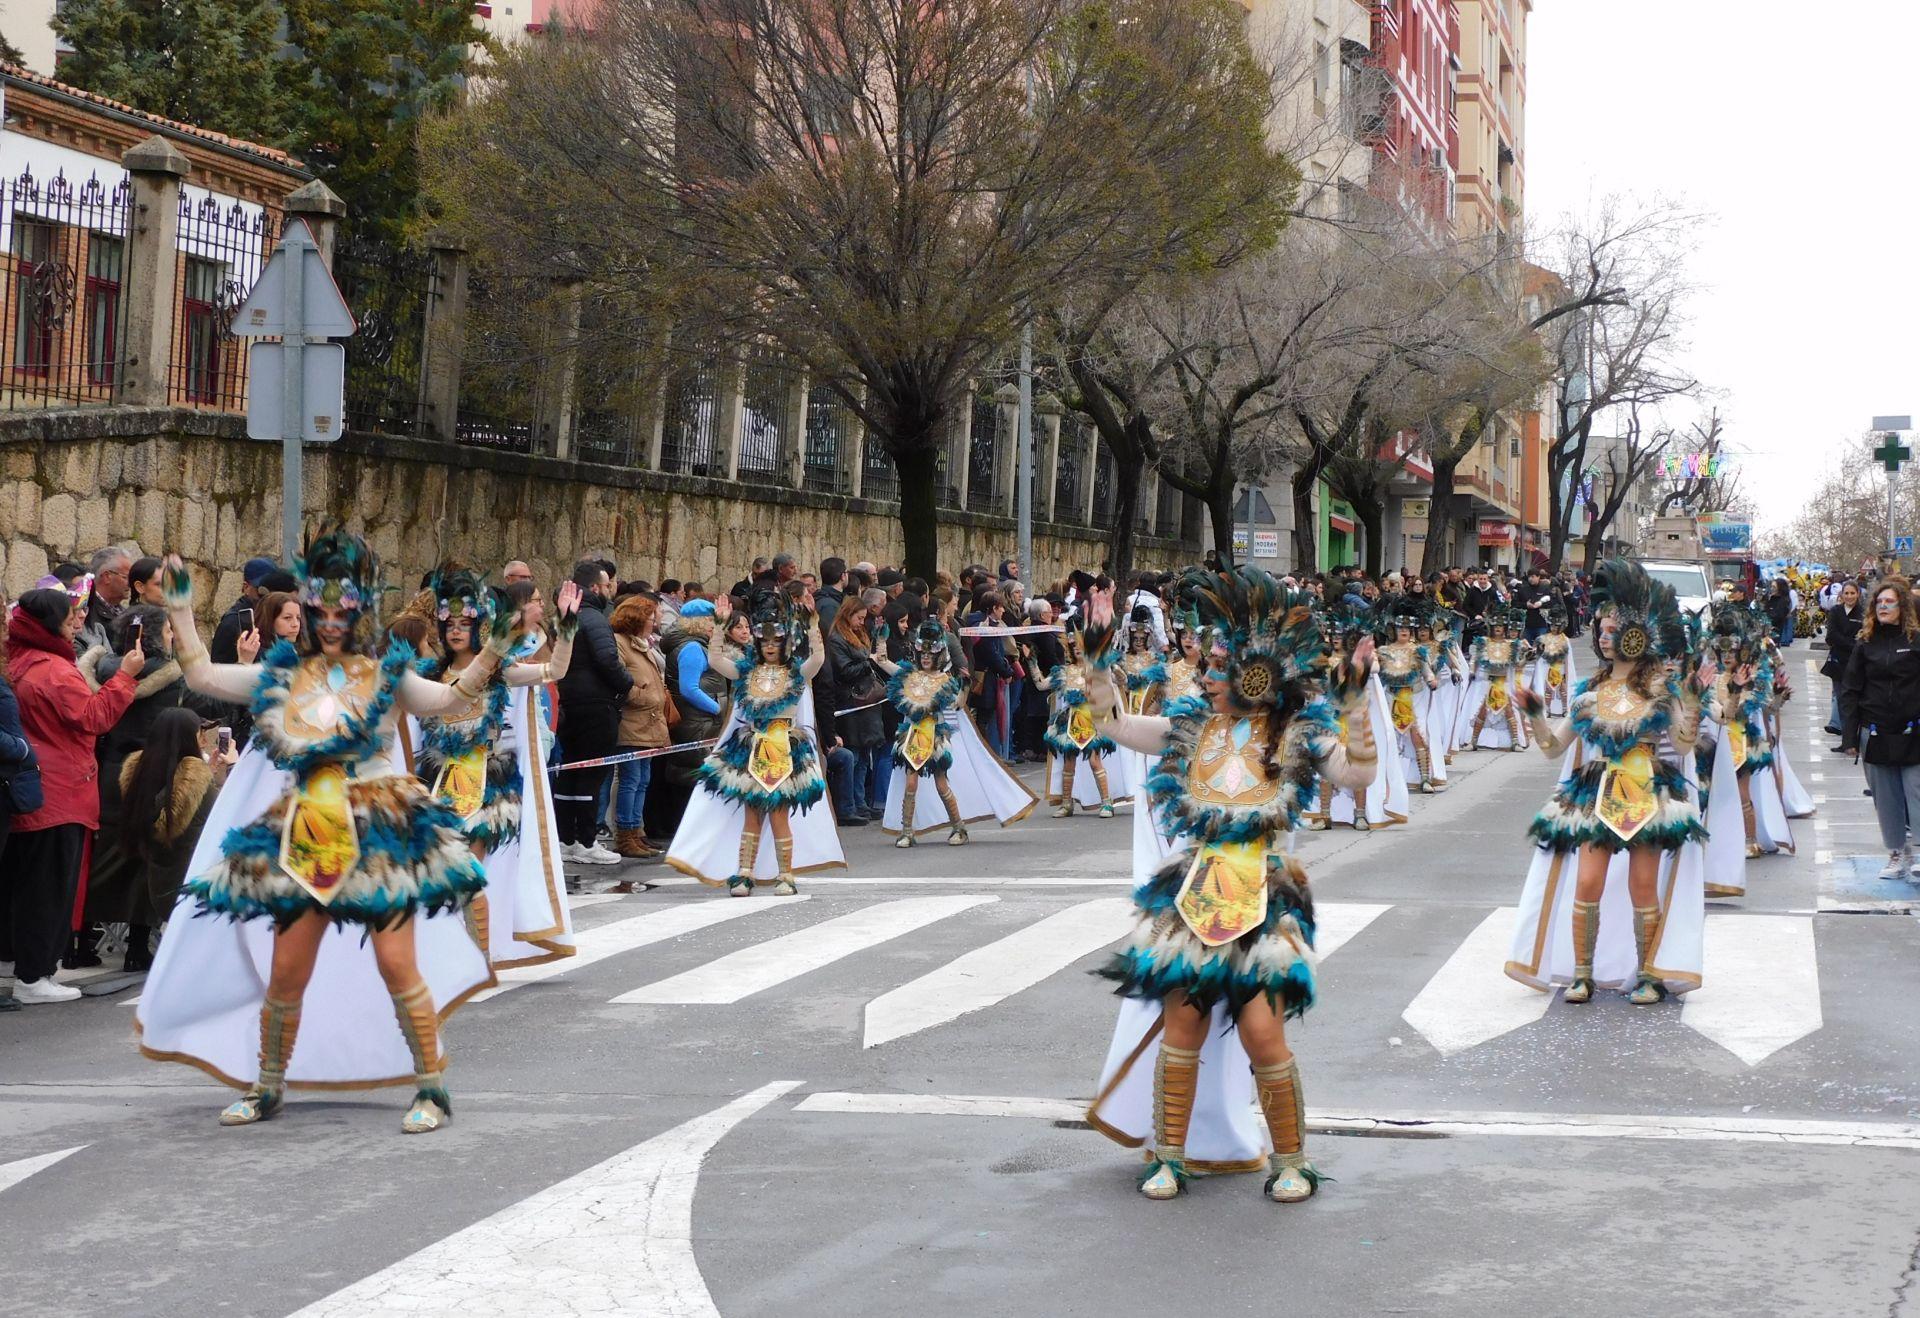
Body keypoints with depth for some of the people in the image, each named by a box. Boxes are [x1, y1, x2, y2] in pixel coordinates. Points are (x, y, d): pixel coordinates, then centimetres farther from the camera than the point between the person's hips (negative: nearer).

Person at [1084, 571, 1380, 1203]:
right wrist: (1099, 654, 4)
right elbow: (1117, 724, 11)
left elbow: (1358, 775, -11)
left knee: (1261, 1032, -9)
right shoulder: (1191, 726, 9)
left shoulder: (1296, 731, -1)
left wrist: (1354, 700, -21)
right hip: (1193, 891, 3)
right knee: (1182, 1025, 2)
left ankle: (1290, 1159, 8)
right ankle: (1170, 1155, 16)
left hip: (1263, 899, -3)